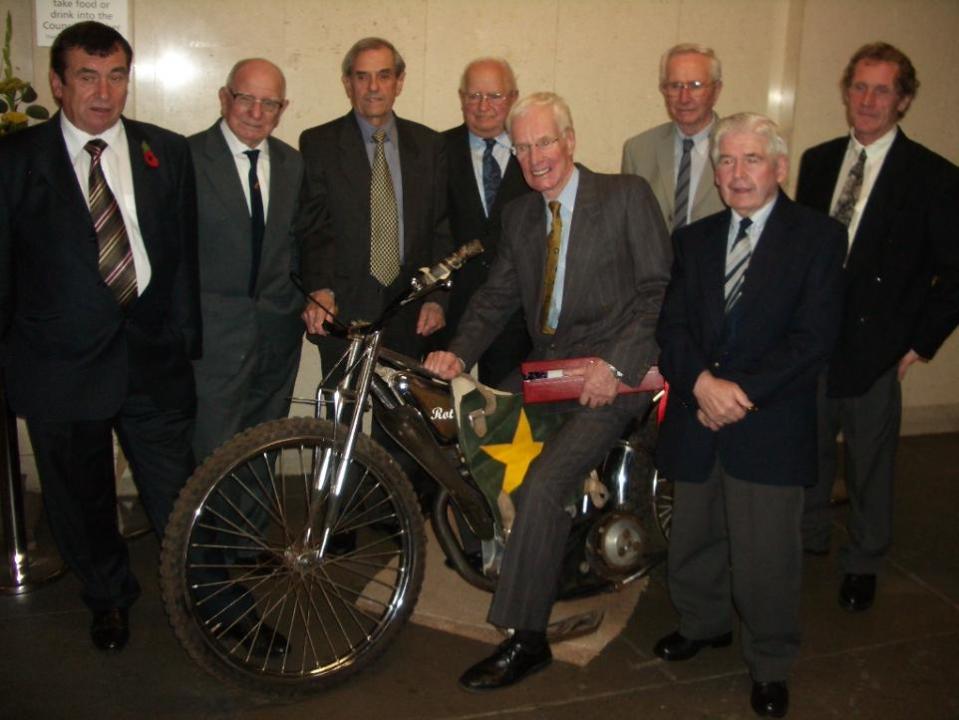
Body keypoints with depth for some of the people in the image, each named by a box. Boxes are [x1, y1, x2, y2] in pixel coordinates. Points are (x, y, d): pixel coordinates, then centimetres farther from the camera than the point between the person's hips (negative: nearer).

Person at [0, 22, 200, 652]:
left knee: (177, 495, 6)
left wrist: (186, 340, 7)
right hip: (60, 363, 0)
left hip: (152, 358, 1)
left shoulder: (168, 153, 5)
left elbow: (185, 254, 8)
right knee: (81, 500, 15)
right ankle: (110, 600, 39)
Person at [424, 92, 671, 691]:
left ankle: (526, 640, -11)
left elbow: (661, 289, -8)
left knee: (544, 483, -23)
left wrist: (615, 363, -19)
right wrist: (459, 353, -5)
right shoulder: (519, 215, 14)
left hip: (615, 370, -7)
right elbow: (497, 296, 13)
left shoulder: (627, 196, -4)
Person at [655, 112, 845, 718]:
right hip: (697, 422, 4)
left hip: (770, 426, -4)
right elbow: (672, 326, 4)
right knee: (693, 541, 16)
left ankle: (771, 664, 24)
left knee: (766, 555, 2)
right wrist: (702, 383, -14)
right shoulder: (695, 239, 13)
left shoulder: (818, 237, -1)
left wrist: (744, 392, -16)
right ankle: (703, 624, 42)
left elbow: (814, 338, -10)